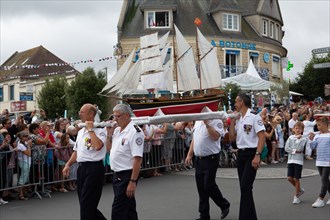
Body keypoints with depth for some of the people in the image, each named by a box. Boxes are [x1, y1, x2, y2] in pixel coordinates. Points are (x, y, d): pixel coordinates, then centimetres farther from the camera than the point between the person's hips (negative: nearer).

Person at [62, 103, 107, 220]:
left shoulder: (100, 130, -11)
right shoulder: (80, 131, 15)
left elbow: (98, 146, -29)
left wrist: (90, 129, -20)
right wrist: (68, 164, 11)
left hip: (94, 168, -8)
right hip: (81, 167, 9)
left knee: (87, 203, -3)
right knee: (83, 201, 14)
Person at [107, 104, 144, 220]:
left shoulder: (134, 131, -17)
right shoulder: (117, 130, 9)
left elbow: (138, 159, -22)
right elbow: (110, 149, 21)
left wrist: (133, 182, -24)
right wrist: (109, 134, 5)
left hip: (127, 176, -8)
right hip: (117, 175, 8)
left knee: (118, 210, -6)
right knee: (128, 208, 18)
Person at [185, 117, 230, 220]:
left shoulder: (216, 121, -10)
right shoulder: (198, 121, 13)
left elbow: (215, 137, -24)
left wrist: (207, 123, -25)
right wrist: (189, 154, 16)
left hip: (211, 158, -7)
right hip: (198, 158, 7)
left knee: (209, 185, -5)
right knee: (201, 187, 9)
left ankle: (224, 205, 21)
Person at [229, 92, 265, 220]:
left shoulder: (254, 117, -9)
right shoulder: (238, 119, 13)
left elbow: (262, 137, -14)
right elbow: (232, 138, 13)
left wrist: (257, 156, -22)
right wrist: (232, 122, 5)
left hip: (251, 154, -8)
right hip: (240, 154, 8)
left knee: (246, 186, -12)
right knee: (244, 187, 11)